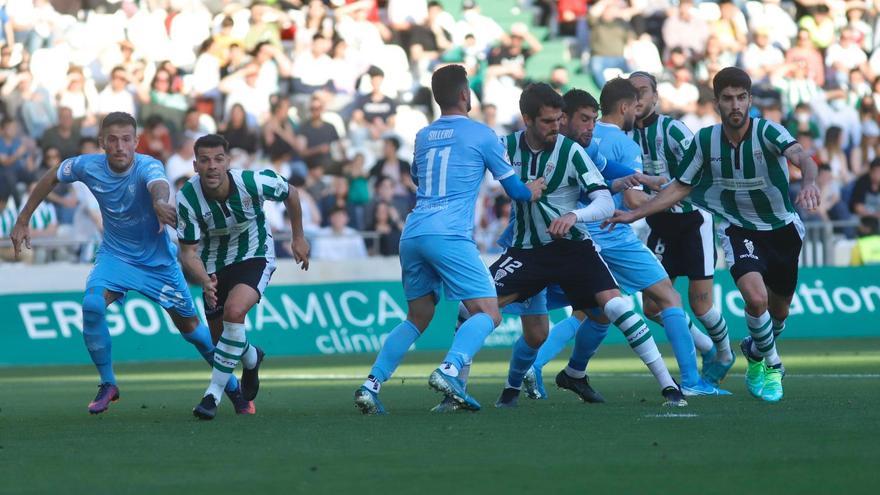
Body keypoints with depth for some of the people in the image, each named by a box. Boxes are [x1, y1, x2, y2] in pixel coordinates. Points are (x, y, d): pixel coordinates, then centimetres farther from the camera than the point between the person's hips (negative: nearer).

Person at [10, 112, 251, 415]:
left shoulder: (148, 167, -29)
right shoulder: (88, 166, -16)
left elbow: (159, 185, -54)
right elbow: (51, 178, 4)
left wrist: (161, 202, -78)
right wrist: (23, 220, 4)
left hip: (158, 260, -2)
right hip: (115, 256, 2)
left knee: (190, 327, 6)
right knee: (92, 305, -26)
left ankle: (233, 388, 29)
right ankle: (107, 384, -7)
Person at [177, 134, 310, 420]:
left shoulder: (253, 183, -27)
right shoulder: (188, 198, -25)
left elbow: (290, 193, -4)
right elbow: (188, 252, -20)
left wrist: (298, 237, 6)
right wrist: (204, 280, -40)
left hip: (255, 256, -3)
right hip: (214, 264, 3)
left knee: (234, 311, -29)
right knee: (219, 334, 12)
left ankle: (214, 394, -21)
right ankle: (251, 358, 50)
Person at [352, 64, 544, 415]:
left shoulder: (422, 137, 19)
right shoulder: (480, 134, 4)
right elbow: (515, 190, 11)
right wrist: (533, 190, 34)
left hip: (412, 235, 6)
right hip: (449, 235, -6)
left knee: (417, 319, 19)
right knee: (487, 314, -7)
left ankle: (371, 384, 7)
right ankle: (449, 370, -31)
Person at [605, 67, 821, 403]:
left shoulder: (767, 132, -22)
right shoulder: (705, 141, -12)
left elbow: (800, 156, -42)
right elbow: (681, 187, 1)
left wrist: (809, 182, -65)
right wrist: (634, 214, -5)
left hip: (783, 228, 0)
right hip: (739, 230, 0)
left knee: (778, 311, 14)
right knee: (756, 297, -24)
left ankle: (755, 352, 49)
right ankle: (771, 366, 2)